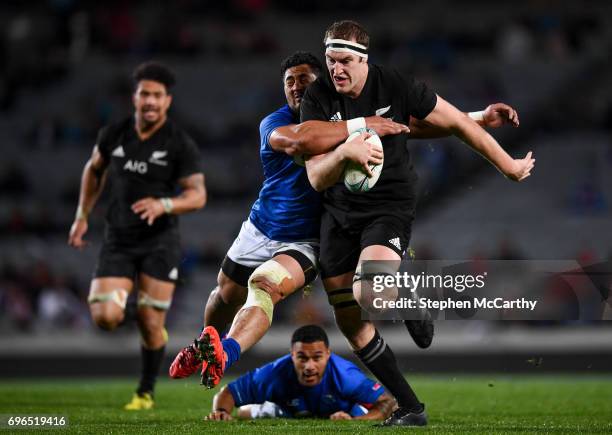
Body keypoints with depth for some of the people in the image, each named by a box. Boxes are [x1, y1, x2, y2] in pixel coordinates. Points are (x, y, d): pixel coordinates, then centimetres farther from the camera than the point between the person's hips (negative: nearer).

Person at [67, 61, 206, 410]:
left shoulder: (181, 144, -9)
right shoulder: (114, 135, 1)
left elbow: (198, 195, -10)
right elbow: (94, 169, 20)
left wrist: (164, 205, -29)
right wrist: (83, 216, 15)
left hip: (160, 243, -2)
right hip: (118, 241, 3)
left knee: (150, 325, -4)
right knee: (105, 318, -13)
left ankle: (146, 392, 18)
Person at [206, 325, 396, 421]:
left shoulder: (344, 374, -43)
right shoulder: (277, 374, -39)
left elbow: (387, 402, -39)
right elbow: (227, 393, -30)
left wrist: (355, 421, -56)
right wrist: (221, 412, -54)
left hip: (342, 412, 1)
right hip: (291, 413, -1)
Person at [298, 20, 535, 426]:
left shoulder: (395, 86, -14)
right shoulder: (317, 98, -9)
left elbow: (457, 122, -2)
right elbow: (316, 178, -13)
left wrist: (508, 165, 5)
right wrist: (345, 151, -35)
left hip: (389, 207, -4)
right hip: (339, 213, 4)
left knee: (367, 294, -30)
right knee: (350, 323, 2)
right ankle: (410, 409, 12)